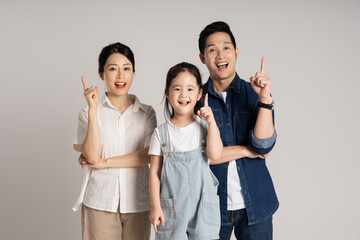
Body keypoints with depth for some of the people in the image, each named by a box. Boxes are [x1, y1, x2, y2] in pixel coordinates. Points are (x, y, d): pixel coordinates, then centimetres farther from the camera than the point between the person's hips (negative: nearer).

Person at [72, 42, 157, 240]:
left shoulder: (147, 113, 7)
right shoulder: (88, 112, 2)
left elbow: (150, 154, -5)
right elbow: (92, 155, -10)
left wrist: (104, 162, -9)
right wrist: (93, 109, -15)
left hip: (137, 203, 2)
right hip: (99, 203, -1)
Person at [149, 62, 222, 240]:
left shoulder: (205, 127, 2)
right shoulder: (161, 133, -1)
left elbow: (215, 155, -13)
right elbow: (154, 172, 0)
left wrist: (211, 122, -15)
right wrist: (155, 207, -3)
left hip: (203, 205, 1)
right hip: (171, 207, 0)